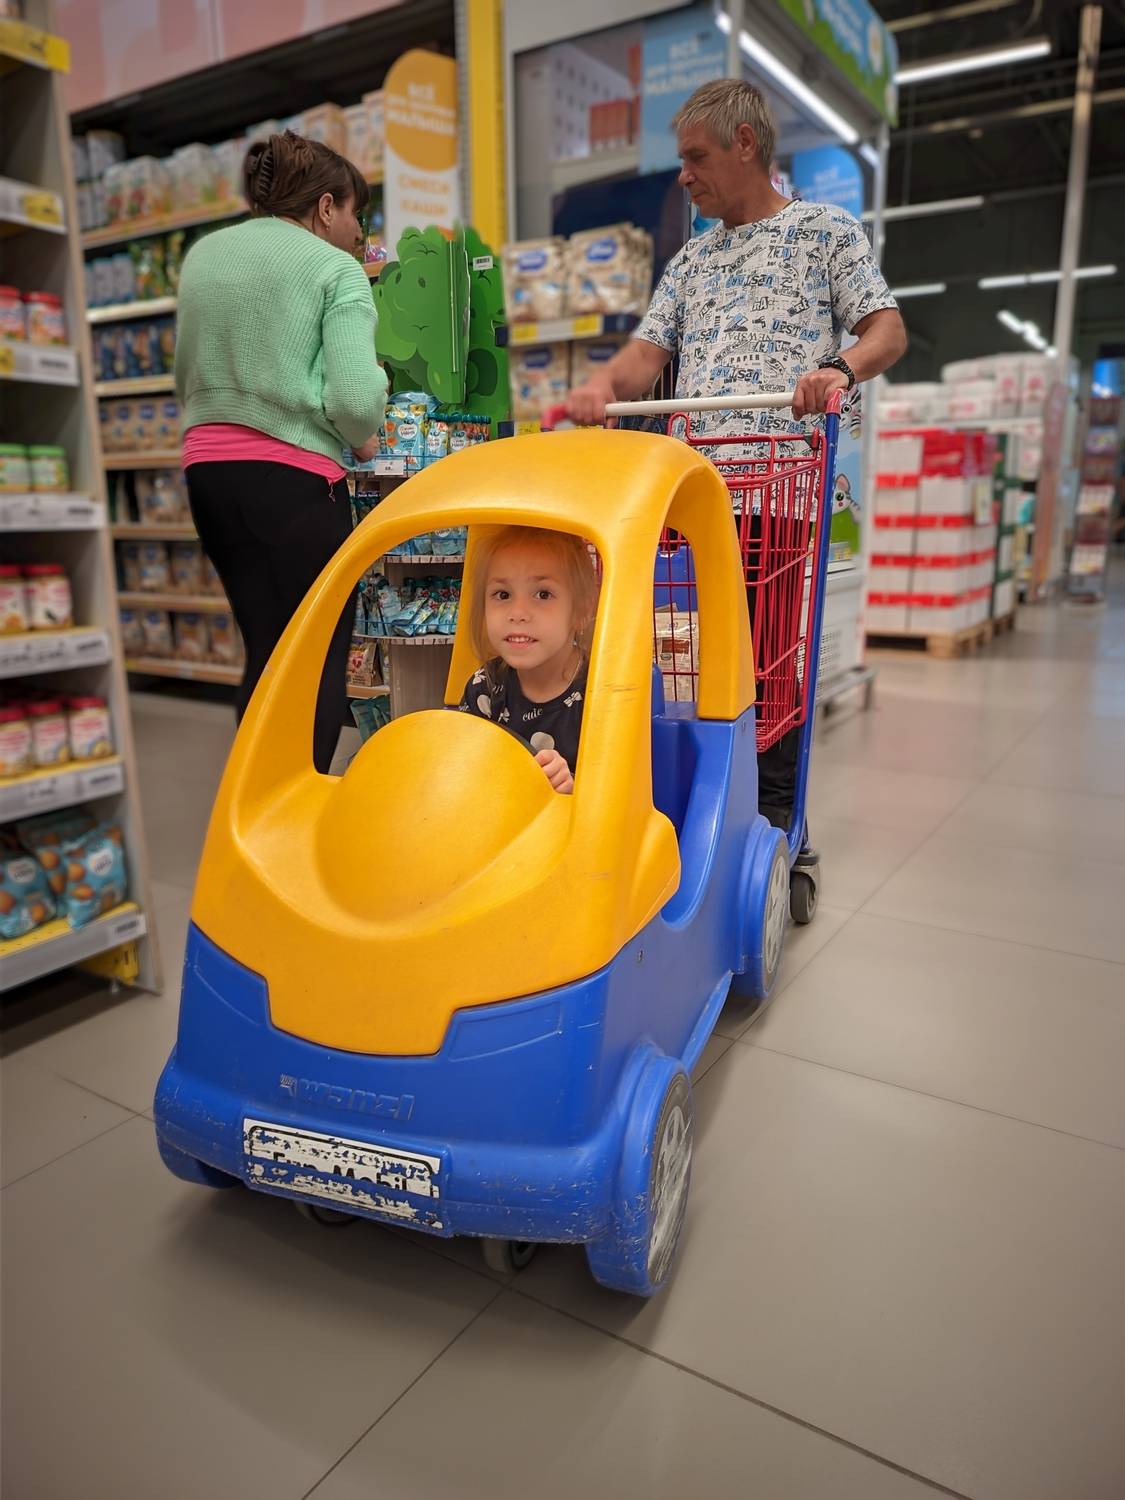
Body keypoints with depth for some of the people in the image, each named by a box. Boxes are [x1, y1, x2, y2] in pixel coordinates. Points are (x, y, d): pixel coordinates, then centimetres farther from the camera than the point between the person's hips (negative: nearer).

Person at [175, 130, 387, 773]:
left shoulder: (202, 256, 16)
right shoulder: (336, 269, -3)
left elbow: (184, 376, 22)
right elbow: (356, 397, -15)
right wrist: (361, 439, 5)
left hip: (208, 467, 7)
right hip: (296, 474, -6)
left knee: (266, 649, 14)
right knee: (325, 654, 4)